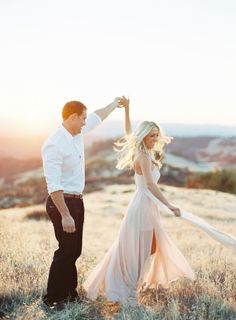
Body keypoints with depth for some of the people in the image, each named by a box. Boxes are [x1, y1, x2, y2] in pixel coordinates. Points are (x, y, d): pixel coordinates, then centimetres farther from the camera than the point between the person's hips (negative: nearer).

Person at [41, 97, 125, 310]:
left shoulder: (78, 133, 4)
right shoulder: (55, 145, -21)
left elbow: (97, 117, 24)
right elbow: (53, 185, -25)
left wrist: (114, 105, 39)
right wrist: (65, 215, -27)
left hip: (77, 200, 9)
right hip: (62, 202, -9)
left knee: (74, 250, 15)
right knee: (66, 250, -4)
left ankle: (69, 291, 29)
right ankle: (52, 298, 11)